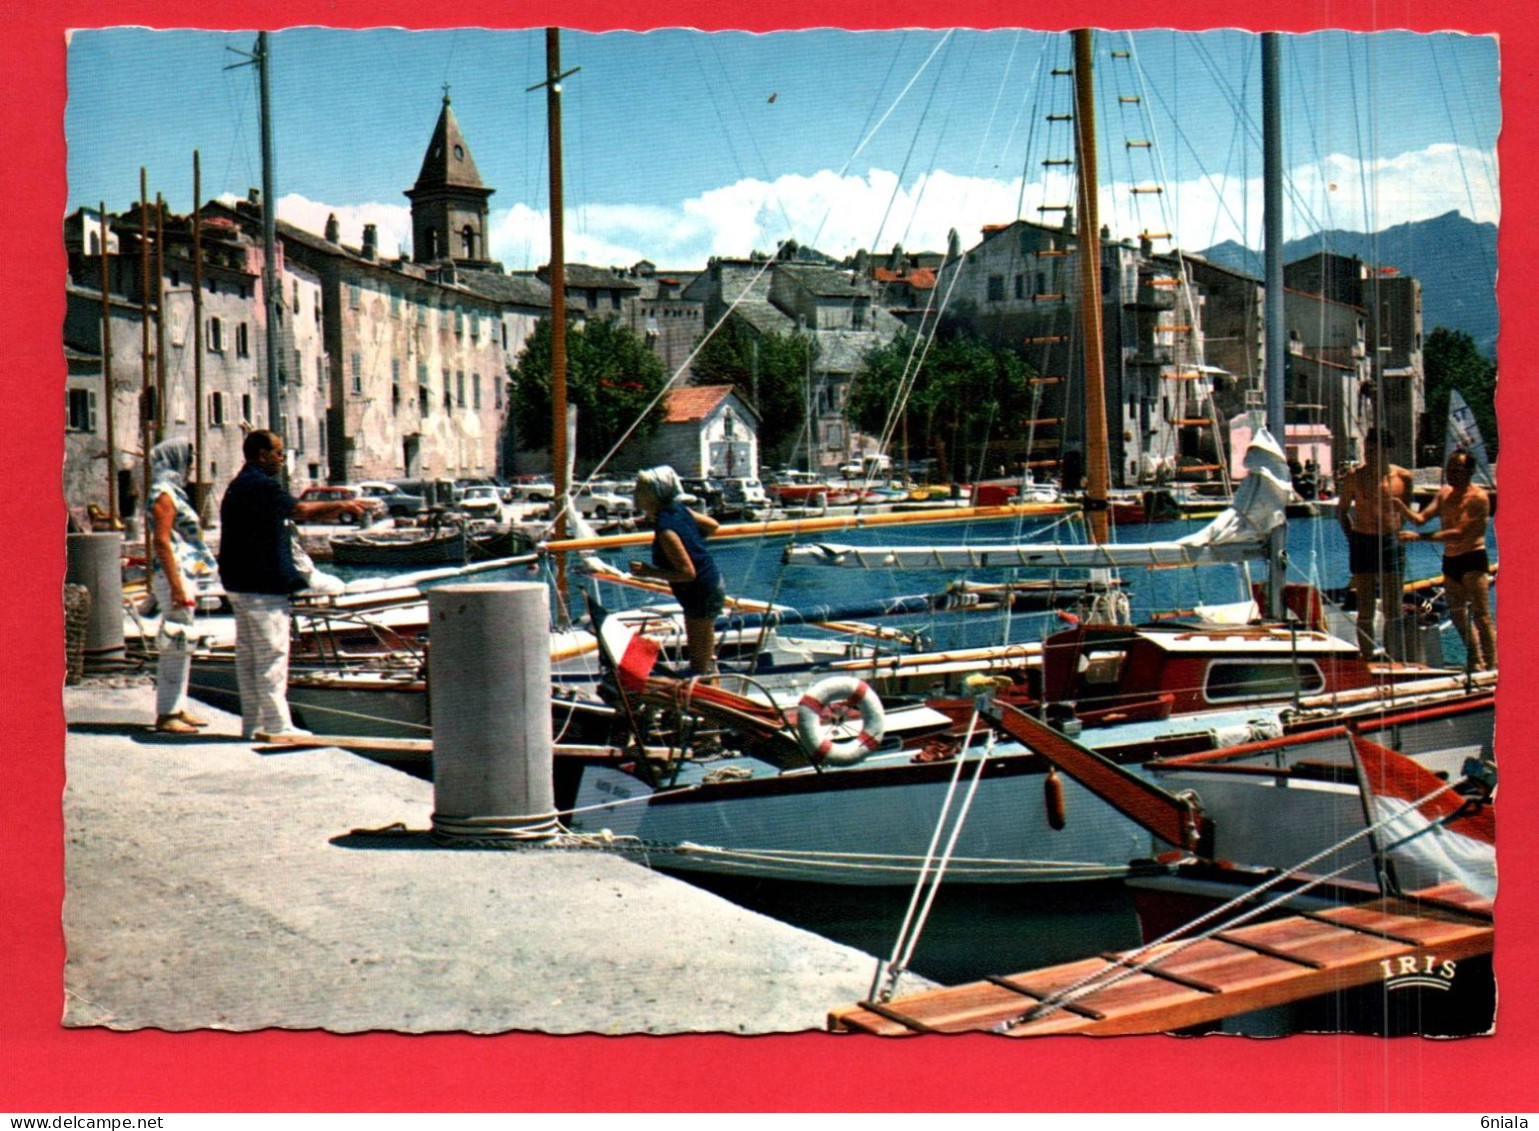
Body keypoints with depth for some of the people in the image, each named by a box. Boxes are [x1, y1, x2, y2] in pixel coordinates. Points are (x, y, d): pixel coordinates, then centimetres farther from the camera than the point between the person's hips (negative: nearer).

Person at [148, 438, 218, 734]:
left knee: (181, 644, 13)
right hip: (175, 574, -10)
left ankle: (178, 709, 18)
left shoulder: (173, 492, 18)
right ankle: (166, 715, -7)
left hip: (184, 574, 10)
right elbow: (162, 542, -19)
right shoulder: (164, 495, -12)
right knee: (176, 644, -9)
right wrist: (176, 587, -23)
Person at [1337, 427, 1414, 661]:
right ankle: (1367, 661, 7)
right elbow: (1342, 510, 10)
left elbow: (1406, 512, 16)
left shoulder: (1402, 477, 1)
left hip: (1391, 543, 1)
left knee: (1393, 610, 2)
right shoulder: (1354, 477, -1)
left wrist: (1398, 532, 5)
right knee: (1365, 609, 2)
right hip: (1363, 543, -1)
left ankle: (1397, 661, 7)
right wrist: (1351, 537, 1)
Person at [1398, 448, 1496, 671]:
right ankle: (1476, 663, 26)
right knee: (1458, 615, 13)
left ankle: (1490, 666, -6)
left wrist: (1419, 536, -30)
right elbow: (1421, 518, 2)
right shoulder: (1444, 492, 9)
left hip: (1473, 559, -8)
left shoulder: (1478, 496, -14)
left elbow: (1459, 533, -24)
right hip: (1450, 560, 8)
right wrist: (1401, 506, -18)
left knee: (1480, 616, -9)